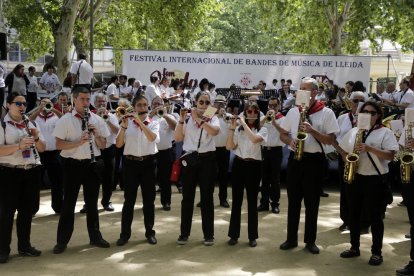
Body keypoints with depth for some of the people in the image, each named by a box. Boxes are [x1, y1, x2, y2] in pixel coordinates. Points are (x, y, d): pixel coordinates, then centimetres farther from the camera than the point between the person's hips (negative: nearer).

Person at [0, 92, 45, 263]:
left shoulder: (30, 124, 12)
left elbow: (42, 148, 11)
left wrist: (36, 138, -9)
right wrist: (19, 146, -26)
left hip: (32, 171, 5)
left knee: (27, 210, 12)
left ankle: (24, 246, 22)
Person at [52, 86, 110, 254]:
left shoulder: (97, 119, 5)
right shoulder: (65, 120, -4)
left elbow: (103, 145, 7)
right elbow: (59, 145, -10)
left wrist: (96, 134, -12)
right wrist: (78, 142, -22)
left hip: (92, 164, 3)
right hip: (72, 164, -3)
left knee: (92, 202, 12)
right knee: (68, 203, 2)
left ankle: (95, 236, 23)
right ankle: (62, 240, 10)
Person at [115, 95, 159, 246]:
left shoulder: (154, 123, 3)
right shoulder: (127, 122, 2)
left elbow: (153, 138, -18)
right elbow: (118, 144, -6)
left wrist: (140, 122, -23)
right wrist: (124, 126, -18)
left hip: (148, 163, 0)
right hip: (131, 163, 0)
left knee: (149, 200, 7)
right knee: (129, 200, 3)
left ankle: (150, 232, 17)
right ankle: (125, 234, 10)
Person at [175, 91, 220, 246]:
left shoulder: (213, 118, 2)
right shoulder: (188, 119, 3)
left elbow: (215, 131, -21)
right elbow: (177, 138, -4)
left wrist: (198, 119, -22)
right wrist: (181, 119, -12)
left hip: (207, 159, 0)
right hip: (190, 159, 1)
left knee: (207, 197, 5)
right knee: (187, 197, 6)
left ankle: (208, 234, 13)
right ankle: (184, 233, 16)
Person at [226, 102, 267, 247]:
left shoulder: (262, 130, -1)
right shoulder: (239, 129, 7)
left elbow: (255, 139, -24)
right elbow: (229, 147, -2)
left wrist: (244, 123, -17)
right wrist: (232, 128, -8)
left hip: (254, 166, -2)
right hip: (238, 165, 2)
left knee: (252, 202, 3)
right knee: (236, 200, 5)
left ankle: (252, 236, 11)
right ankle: (234, 234, 12)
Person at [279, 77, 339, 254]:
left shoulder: (326, 113, -5)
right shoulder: (293, 111, 7)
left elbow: (330, 140, -8)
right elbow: (283, 134, 13)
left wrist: (312, 130, -20)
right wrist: (290, 141, -8)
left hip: (314, 160, -3)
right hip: (295, 159, 3)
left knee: (312, 202, 4)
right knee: (293, 200, 8)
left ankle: (310, 240, 16)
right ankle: (291, 238, 18)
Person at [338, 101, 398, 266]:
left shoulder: (385, 132, -4)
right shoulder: (353, 131, 11)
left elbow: (390, 156, -14)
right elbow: (344, 151, 17)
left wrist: (369, 148, -24)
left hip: (375, 179, -5)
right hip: (354, 177, 5)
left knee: (375, 216, 0)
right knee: (354, 214, 11)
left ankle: (376, 252, 8)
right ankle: (354, 247, 23)